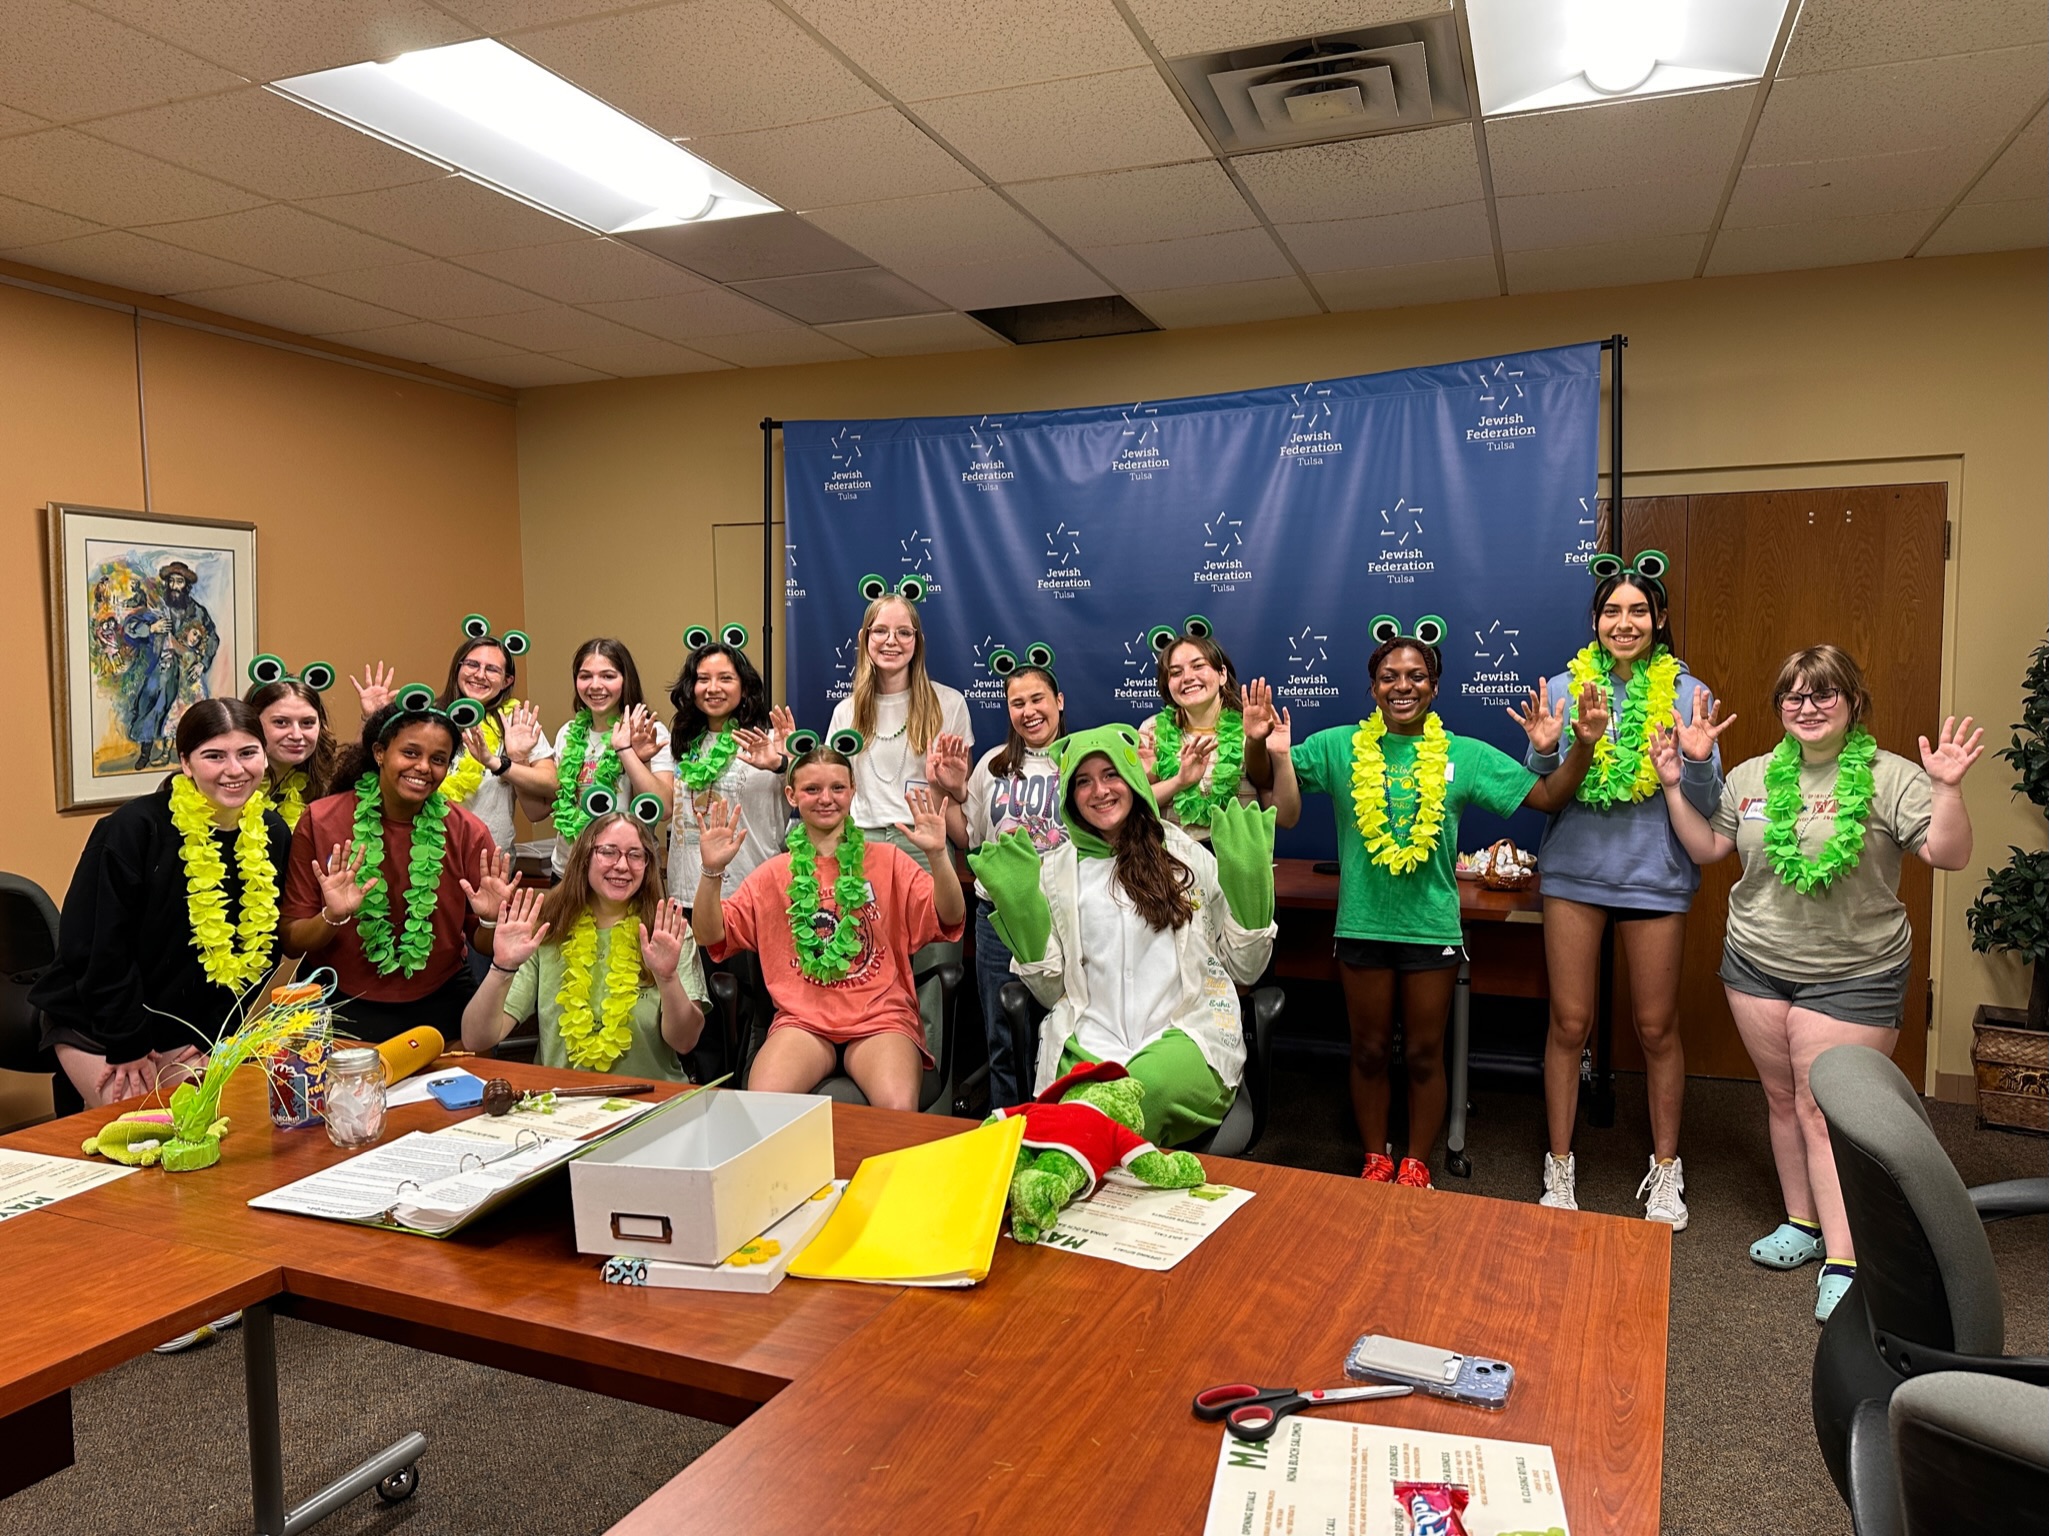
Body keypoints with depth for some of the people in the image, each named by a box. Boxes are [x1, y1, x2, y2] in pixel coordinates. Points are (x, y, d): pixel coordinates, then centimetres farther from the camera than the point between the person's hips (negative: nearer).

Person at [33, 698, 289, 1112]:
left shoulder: (272, 835, -6)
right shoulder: (133, 828, -20)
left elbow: (263, 946, 1)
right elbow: (96, 946, -18)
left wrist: (216, 1038, -3)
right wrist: (128, 1047, -15)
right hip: (94, 1028, -4)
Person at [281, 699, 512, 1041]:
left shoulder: (467, 832, -7)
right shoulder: (321, 821, -8)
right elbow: (292, 942, -6)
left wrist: (490, 921, -21)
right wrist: (332, 918, -25)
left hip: (440, 1005, 1)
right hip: (343, 1004, -1)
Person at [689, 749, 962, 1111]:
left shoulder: (888, 860, 9)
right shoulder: (774, 874, 13)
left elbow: (950, 919, -4)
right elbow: (710, 935, 5)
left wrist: (937, 855, -21)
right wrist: (712, 871, -12)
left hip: (881, 1016, -1)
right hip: (802, 1018, 1)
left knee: (898, 1109, -30)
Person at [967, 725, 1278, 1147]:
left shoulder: (1189, 856, 12)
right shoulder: (1054, 870, 13)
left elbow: (1245, 969, 12)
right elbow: (1050, 991, 10)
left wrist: (1249, 882, 1)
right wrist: (1020, 908, 0)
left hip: (1187, 1032, 1)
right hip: (1090, 1040, 0)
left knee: (1155, 1086, -35)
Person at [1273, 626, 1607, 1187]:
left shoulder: (1464, 755, 0)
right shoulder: (1339, 746, -1)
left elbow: (1548, 796, 0)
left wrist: (1583, 745, -15)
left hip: (1432, 926, 0)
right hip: (1362, 924, 0)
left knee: (1423, 1055, 11)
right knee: (1369, 1051, 13)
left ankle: (1415, 1166, 29)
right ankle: (1375, 1160, 31)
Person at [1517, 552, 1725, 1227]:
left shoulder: (1688, 694, -1)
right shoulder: (1563, 688, 1)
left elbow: (1705, 807, -2)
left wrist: (1698, 762, -21)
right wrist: (1544, 751, -16)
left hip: (1655, 877, 0)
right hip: (1574, 872, 1)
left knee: (1657, 1027, 10)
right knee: (1569, 1023, 6)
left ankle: (1665, 1169, 28)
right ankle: (1559, 1164, 20)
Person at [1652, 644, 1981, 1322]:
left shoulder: (1888, 778, -10)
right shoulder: (1750, 777, 5)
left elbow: (1948, 855, -16)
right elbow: (1707, 847, 11)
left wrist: (1947, 788, -30)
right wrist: (1674, 787, 3)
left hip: (1853, 976, -5)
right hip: (1756, 963, 5)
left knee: (1825, 1113, -4)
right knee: (1783, 1098, 15)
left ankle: (1843, 1262, 5)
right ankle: (1802, 1222, 31)